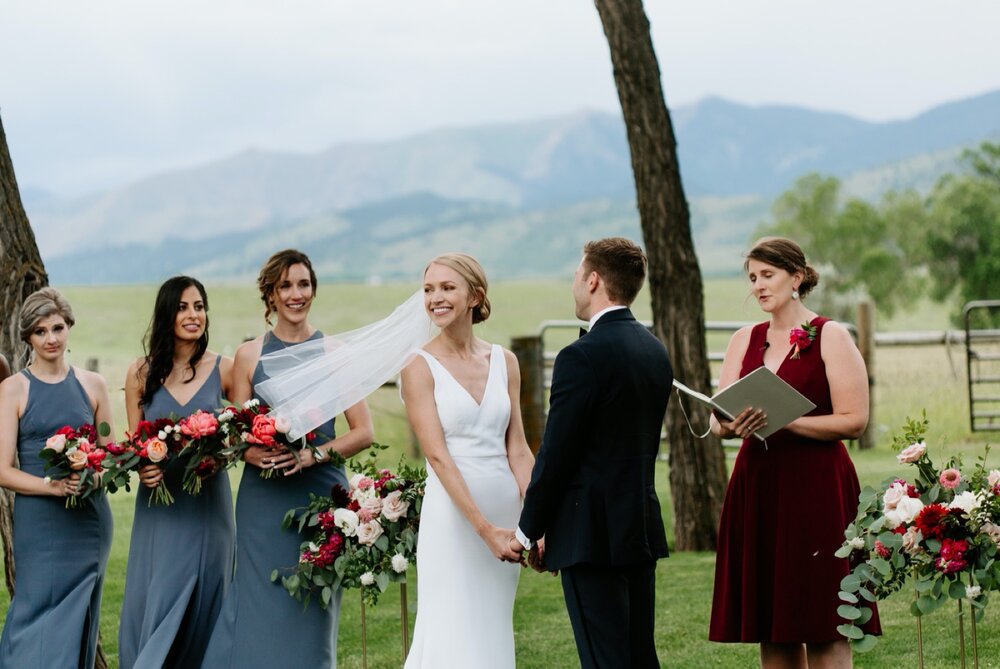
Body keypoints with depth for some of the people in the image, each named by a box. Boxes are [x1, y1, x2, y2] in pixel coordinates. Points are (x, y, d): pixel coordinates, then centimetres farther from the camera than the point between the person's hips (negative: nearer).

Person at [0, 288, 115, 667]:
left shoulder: (91, 385, 9)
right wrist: (52, 485, -20)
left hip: (89, 520, 3)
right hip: (39, 522, -3)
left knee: (78, 623, 5)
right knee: (38, 618, -7)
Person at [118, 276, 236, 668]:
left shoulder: (224, 370, 1)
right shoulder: (141, 374, 4)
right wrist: (139, 469, -14)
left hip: (207, 504, -1)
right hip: (158, 505, 1)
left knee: (202, 605, 3)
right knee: (153, 607, 1)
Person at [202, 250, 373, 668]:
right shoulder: (249, 355, 7)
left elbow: (363, 433, 1)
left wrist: (311, 455, -15)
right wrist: (251, 453, -13)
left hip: (319, 493, -1)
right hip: (262, 502, 1)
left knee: (309, 615, -1)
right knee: (259, 612, -3)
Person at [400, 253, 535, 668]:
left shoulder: (504, 362, 8)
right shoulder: (420, 367, -5)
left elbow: (518, 450, 6)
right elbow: (438, 456, -12)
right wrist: (484, 529, -20)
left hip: (506, 514, 5)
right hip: (453, 517, -4)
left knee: (493, 636, 10)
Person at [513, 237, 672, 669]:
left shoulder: (582, 357, -16)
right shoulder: (655, 351, 10)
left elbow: (555, 455, -14)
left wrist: (530, 531, -3)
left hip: (592, 535, -8)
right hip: (642, 529, 8)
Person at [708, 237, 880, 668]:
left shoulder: (830, 337, -1)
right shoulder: (745, 341, 13)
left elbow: (854, 421, -9)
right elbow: (718, 420, 9)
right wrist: (732, 424, -14)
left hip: (816, 488, -5)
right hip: (756, 487, 5)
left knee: (824, 631, -6)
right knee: (772, 631, 5)